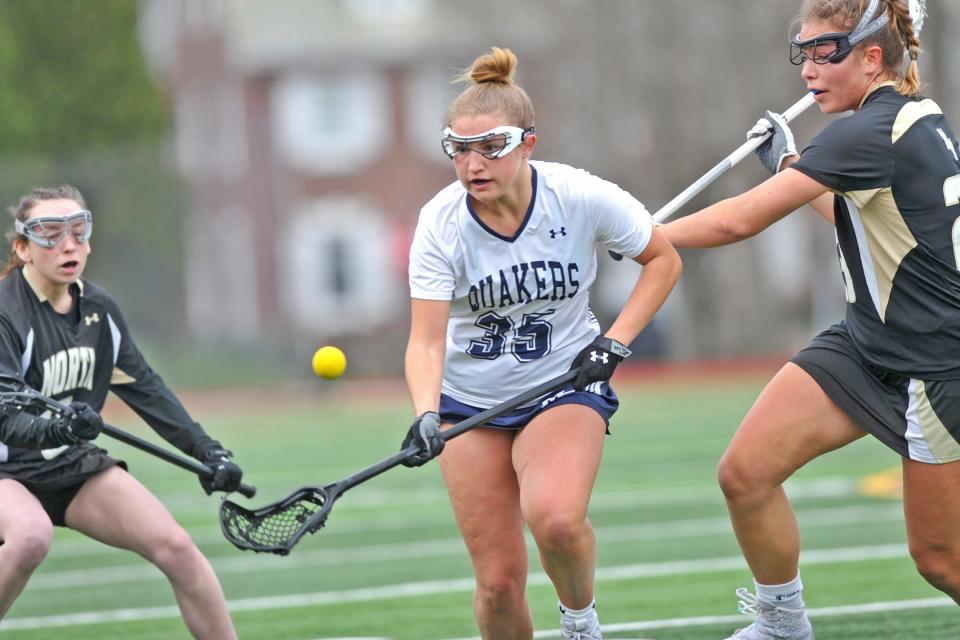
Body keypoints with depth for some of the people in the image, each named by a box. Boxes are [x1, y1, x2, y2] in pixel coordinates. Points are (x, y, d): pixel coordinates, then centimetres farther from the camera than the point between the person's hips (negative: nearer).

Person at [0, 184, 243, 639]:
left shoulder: (99, 309, 2)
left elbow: (145, 388, 11)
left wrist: (207, 450, 5)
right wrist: (53, 429, -50)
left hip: (75, 465, 6)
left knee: (176, 547, -9)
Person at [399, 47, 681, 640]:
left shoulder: (582, 197, -18)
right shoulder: (441, 224, -17)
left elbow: (664, 260, -1)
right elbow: (426, 341, -22)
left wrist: (614, 343, -12)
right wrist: (426, 416, -41)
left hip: (565, 385, -1)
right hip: (469, 401, 1)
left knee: (555, 518, -31)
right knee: (499, 581, -5)